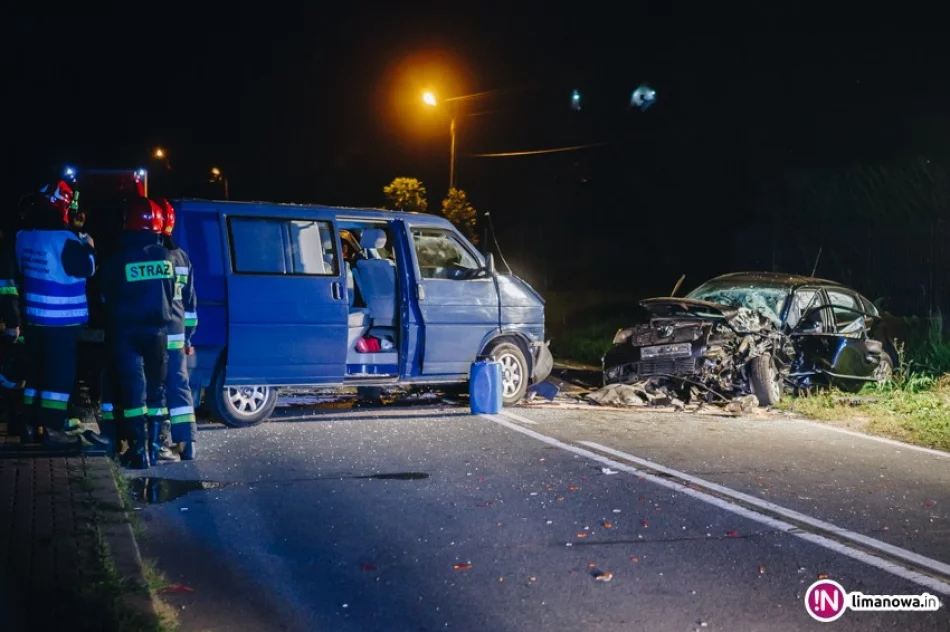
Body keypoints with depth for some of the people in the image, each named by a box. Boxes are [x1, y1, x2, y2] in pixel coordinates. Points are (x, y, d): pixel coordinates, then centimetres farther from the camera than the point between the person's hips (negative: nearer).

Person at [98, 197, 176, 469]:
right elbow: (177, 299, 5)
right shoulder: (167, 258, -2)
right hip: (158, 332, 2)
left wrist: (111, 334, 17)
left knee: (133, 392, 0)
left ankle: (140, 452, -5)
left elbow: (108, 301, 4)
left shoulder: (116, 261, -7)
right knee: (156, 389, 15)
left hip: (126, 334, -2)